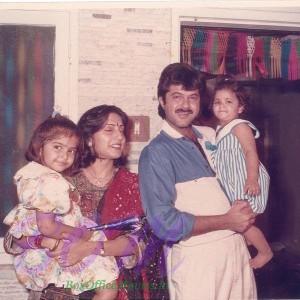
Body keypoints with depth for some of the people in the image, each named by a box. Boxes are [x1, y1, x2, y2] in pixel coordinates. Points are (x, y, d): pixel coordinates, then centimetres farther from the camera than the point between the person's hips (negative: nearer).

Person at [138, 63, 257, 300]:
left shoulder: (211, 137, 7)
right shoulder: (156, 153, -12)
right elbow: (164, 223, -18)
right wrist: (227, 221, -12)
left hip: (238, 247, 6)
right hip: (197, 258, -6)